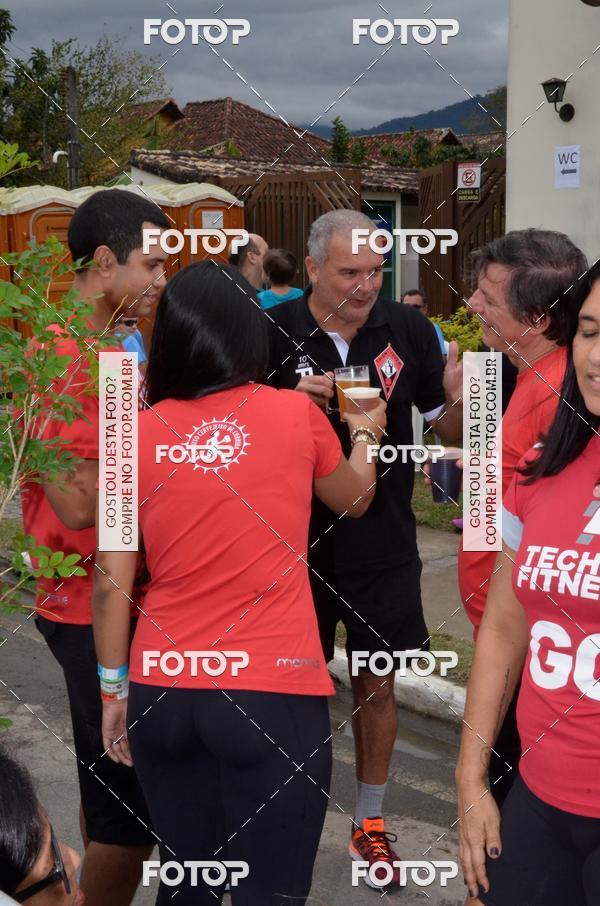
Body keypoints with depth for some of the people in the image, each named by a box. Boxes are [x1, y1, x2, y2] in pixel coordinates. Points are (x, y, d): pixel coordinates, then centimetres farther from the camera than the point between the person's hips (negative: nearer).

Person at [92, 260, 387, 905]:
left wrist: (114, 687, 14)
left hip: (163, 689, 3)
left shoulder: (137, 433, 2)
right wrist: (365, 433, 38)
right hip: (274, 687, -3)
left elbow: (111, 583, 2)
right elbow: (355, 500, 19)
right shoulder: (296, 412, -1)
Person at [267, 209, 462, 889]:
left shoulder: (408, 330, -4)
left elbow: (449, 431, 3)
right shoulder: (274, 334, -9)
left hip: (383, 544, 1)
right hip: (299, 539, -1)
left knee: (376, 685, 12)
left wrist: (461, 398, -20)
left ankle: (369, 822, 31)